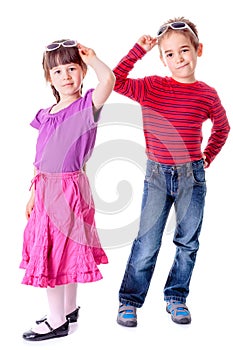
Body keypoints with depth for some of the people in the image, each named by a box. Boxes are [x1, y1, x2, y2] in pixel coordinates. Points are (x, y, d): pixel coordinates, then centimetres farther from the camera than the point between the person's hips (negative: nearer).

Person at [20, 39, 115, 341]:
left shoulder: (87, 106, -8)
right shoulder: (46, 116, 11)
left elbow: (108, 79, -29)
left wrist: (91, 58, -13)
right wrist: (33, 194, 16)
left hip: (68, 187, -7)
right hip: (46, 188, 7)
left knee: (54, 252, -2)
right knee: (65, 252, 18)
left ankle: (57, 321, 13)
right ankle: (70, 309, 34)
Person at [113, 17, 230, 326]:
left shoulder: (207, 95, 0)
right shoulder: (151, 87, -2)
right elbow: (116, 81, -11)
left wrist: (208, 157, 9)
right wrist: (138, 49, -7)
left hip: (192, 175, 2)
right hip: (157, 174, -1)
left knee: (188, 243, 11)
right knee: (146, 244, 2)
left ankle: (176, 298, 28)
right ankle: (129, 301, 16)